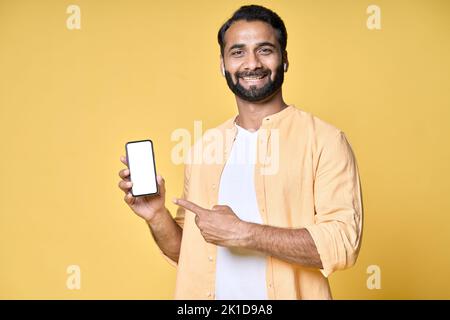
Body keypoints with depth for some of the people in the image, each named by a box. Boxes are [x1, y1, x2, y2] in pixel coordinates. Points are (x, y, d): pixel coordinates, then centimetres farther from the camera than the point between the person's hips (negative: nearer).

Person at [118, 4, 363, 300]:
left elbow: (344, 242, -19)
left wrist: (243, 233, -22)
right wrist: (157, 217, -11)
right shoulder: (203, 147, 2)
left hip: (289, 292, -4)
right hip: (208, 292, 4)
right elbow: (187, 252, 8)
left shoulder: (325, 140, -13)